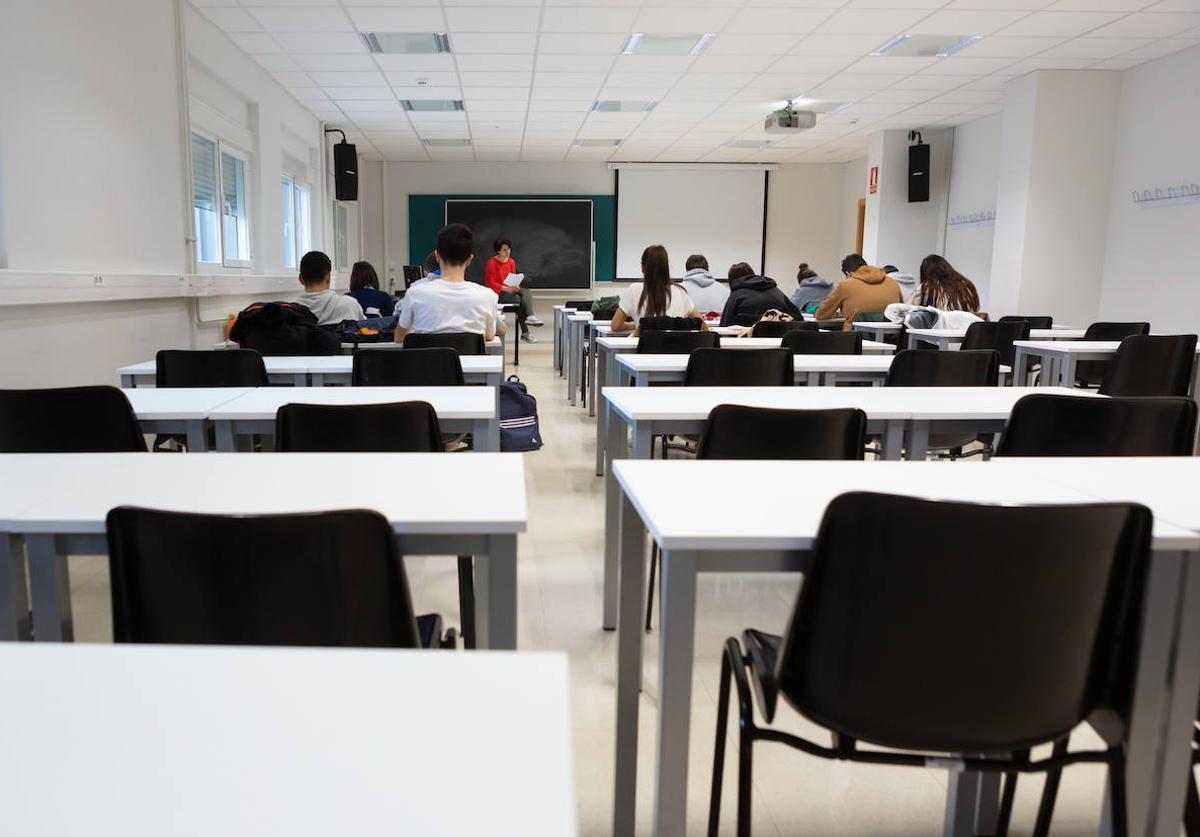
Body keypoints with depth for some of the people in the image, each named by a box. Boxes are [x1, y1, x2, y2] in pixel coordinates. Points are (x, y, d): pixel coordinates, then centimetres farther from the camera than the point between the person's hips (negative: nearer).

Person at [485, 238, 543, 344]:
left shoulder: (511, 262, 9)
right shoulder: (492, 263, -11)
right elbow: (491, 283, -13)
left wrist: (515, 286, -11)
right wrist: (506, 288, -24)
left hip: (510, 290, 6)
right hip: (497, 293, -6)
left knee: (526, 291, -24)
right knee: (520, 299, -27)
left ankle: (530, 317, -41)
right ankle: (525, 332, -24)